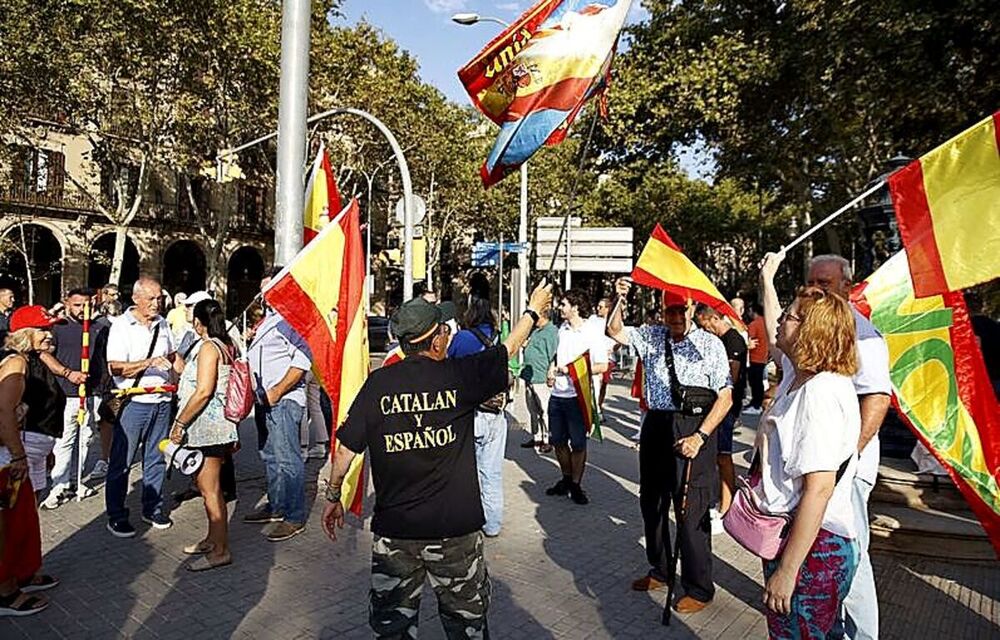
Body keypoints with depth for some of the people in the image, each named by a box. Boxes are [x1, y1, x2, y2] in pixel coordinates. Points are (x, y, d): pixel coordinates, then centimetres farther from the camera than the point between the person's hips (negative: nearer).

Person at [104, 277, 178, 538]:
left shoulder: (162, 324, 10)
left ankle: (152, 509, 25)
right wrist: (150, 362, -28)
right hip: (134, 402, -6)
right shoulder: (121, 326, -9)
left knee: (156, 458, 13)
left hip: (162, 401, 6)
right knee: (121, 461, 2)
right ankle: (116, 516, 13)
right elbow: (115, 367, -17)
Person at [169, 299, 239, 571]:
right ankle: (213, 539, 33)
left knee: (210, 490, -2)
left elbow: (203, 392, -21)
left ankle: (220, 551, 6)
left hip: (207, 427, -10)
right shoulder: (226, 345, 13)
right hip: (218, 426, 10)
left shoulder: (208, 347, -15)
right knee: (208, 486, 20)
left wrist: (180, 422, -15)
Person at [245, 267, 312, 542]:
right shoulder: (269, 317, 18)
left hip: (283, 400, -10)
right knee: (270, 457, 18)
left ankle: (294, 518, 2)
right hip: (265, 400, 10)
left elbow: (303, 359, -22)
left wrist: (277, 392, -21)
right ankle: (275, 507, 31)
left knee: (287, 459, -6)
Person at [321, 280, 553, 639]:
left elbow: (345, 448, -2)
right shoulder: (460, 376, -10)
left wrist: (333, 496, 15)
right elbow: (508, 348, 6)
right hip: (455, 528, -1)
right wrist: (534, 310, 23)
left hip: (393, 531, 2)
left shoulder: (378, 383, -7)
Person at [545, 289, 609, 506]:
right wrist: (552, 368, 3)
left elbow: (602, 366, -13)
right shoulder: (562, 329, 10)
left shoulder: (593, 333, -11)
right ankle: (566, 479, 31)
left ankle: (576, 485, 20)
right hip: (557, 395, 7)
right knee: (558, 441, 14)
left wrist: (572, 369, -19)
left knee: (578, 443, 5)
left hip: (578, 396, -6)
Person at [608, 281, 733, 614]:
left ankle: (699, 588, 19)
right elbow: (615, 331, 5)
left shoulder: (710, 344, -8)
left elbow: (725, 396, -10)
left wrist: (699, 436, -17)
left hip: (693, 430, -6)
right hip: (656, 425, 6)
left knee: (691, 511, 1)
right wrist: (621, 299, -12)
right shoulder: (652, 336, 7)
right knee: (651, 503, 17)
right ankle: (660, 570, 38)